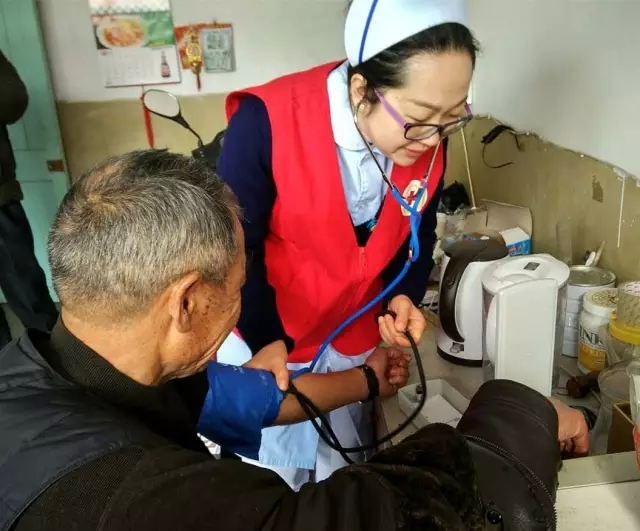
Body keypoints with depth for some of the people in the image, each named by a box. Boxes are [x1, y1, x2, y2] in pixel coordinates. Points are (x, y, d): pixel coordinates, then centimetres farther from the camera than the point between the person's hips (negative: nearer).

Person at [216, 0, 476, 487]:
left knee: (345, 482, 22)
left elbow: (419, 233, 3)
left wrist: (404, 297, -14)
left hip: (353, 343, 4)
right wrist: (270, 343, -23)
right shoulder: (267, 122, -27)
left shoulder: (428, 142, -12)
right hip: (257, 339, -3)